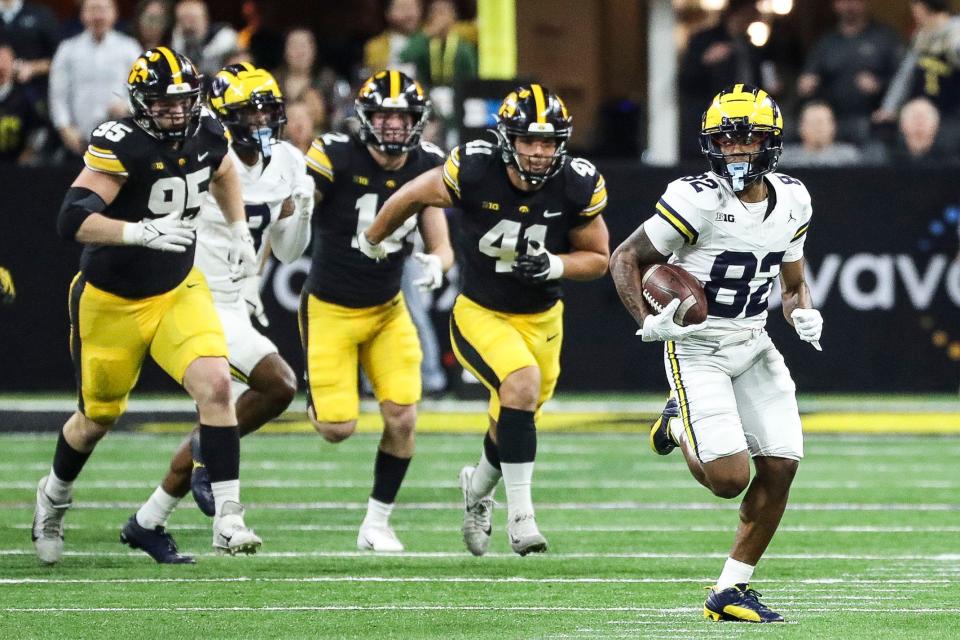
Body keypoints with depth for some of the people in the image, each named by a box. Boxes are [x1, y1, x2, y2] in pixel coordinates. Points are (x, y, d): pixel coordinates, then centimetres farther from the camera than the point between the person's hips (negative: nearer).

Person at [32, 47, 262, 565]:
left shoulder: (206, 135, -6)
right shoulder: (120, 145, -26)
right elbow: (72, 221, -35)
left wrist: (239, 231, 11)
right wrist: (141, 232, -46)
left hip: (178, 290, 4)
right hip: (111, 300, -4)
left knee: (215, 385, -19)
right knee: (99, 416, 13)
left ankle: (228, 521, -17)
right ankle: (54, 496, 45)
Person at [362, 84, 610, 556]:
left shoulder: (578, 187, -17)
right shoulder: (474, 171, -23)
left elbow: (598, 259, -3)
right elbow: (413, 197, -3)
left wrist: (554, 265, -23)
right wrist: (372, 240, 13)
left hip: (541, 319, 3)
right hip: (480, 314, -3)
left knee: (515, 423, 17)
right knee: (522, 384, -29)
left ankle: (479, 487, 50)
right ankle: (520, 513, -22)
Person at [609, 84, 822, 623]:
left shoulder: (791, 200, 2)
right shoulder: (698, 200, -18)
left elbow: (794, 284, 15)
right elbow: (626, 259, -9)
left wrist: (804, 314, -7)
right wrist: (647, 321, -22)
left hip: (753, 345, 6)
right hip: (697, 350, -6)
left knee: (780, 469, -3)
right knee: (731, 479, -15)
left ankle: (731, 591, 10)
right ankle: (680, 427, 19)